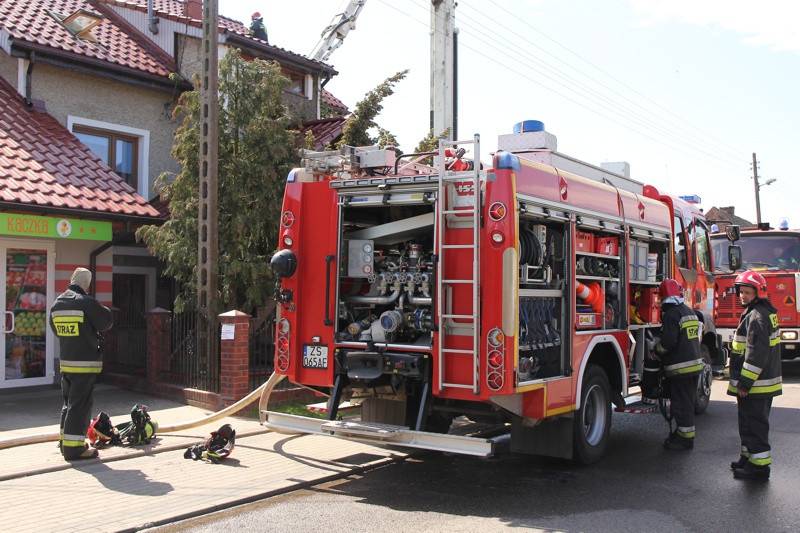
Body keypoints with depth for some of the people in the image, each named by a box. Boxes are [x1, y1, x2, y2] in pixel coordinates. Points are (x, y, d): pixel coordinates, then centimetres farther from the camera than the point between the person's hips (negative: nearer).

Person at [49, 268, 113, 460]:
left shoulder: (57, 303, 8)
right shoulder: (86, 302, -15)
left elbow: (55, 329, 18)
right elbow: (106, 322, -8)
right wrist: (104, 309, 10)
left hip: (65, 362, 8)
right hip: (85, 363, -8)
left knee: (69, 402, 19)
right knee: (80, 404, -4)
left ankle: (65, 441, 29)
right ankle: (73, 446, -2)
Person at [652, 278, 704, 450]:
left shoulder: (671, 314, -14)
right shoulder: (689, 311, 14)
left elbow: (668, 341, -20)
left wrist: (656, 351, -1)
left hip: (680, 367, -9)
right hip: (695, 363, 9)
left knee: (681, 404, -2)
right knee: (687, 402, 17)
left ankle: (685, 438, 3)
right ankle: (683, 432, 27)